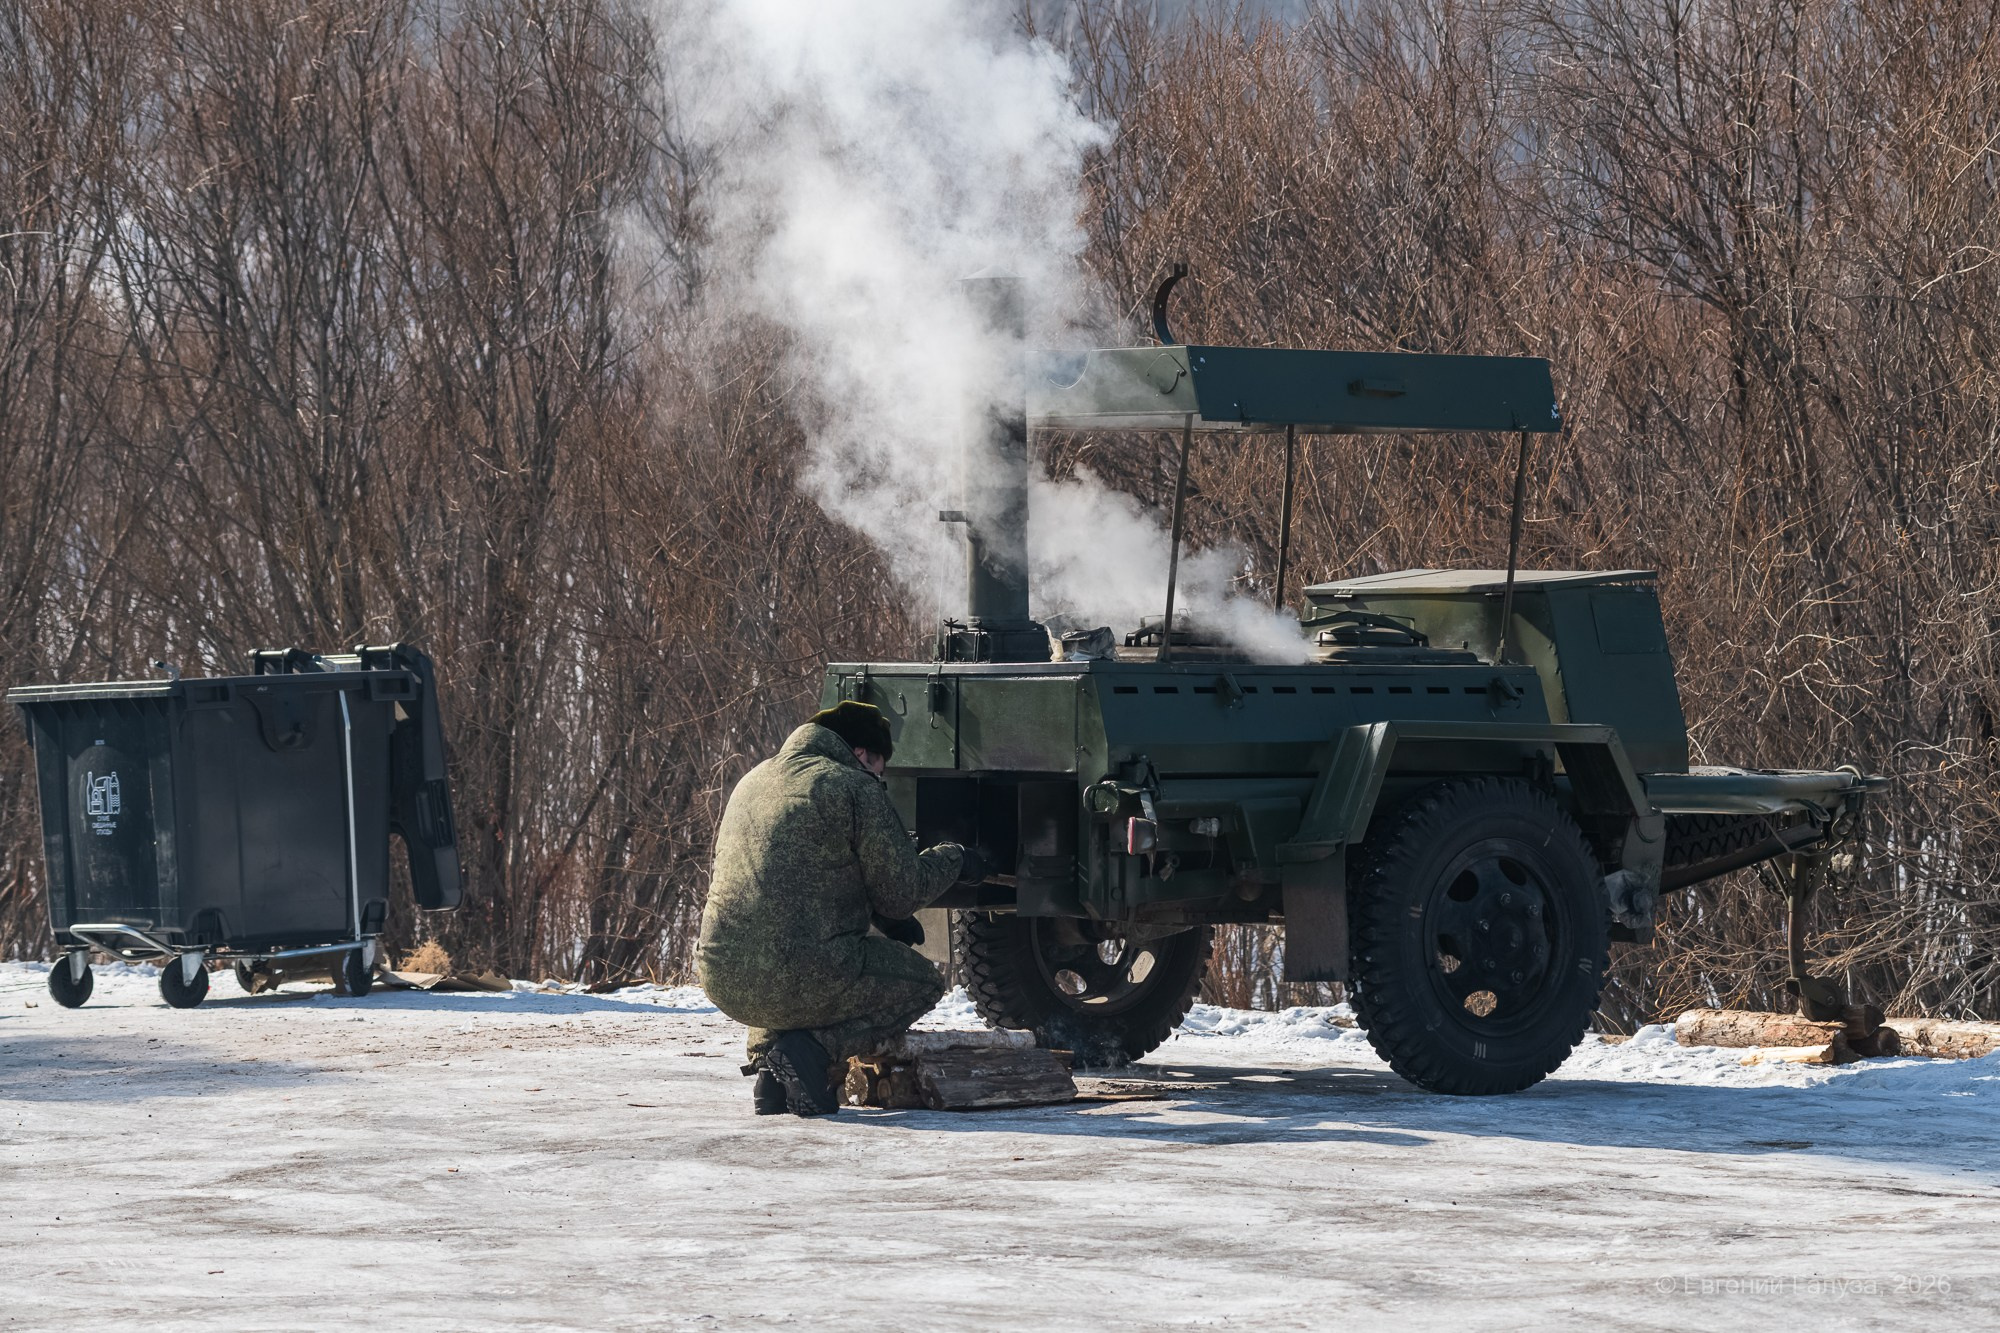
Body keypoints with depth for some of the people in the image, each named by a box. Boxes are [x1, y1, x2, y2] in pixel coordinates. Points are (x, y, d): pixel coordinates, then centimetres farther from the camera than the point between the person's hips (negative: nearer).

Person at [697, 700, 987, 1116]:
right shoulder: (855, 789, -4)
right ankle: (816, 1048, -6)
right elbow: (903, 893, -1)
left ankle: (768, 1058, 13)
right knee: (922, 982, 16)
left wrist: (885, 915, 36)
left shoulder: (753, 781, 21)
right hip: (797, 981, -7)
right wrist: (952, 858, 18)